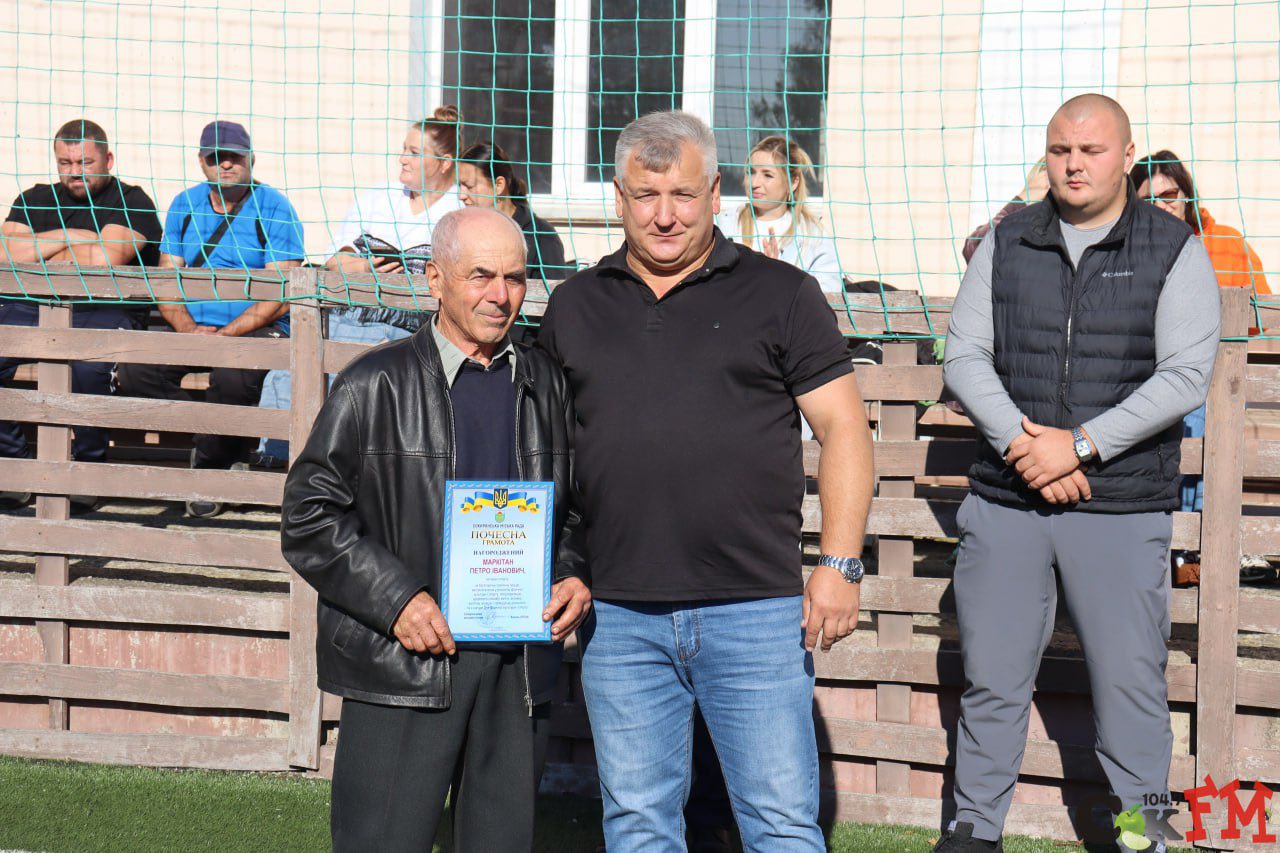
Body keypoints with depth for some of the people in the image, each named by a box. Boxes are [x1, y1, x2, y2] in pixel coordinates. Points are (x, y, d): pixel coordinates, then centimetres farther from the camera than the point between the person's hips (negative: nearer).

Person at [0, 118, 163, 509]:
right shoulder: (36, 200, 20)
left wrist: (41, 252, 1)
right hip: (32, 310, 4)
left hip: (103, 312, -4)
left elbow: (105, 259, -12)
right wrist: (71, 237, -1)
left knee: (88, 367, -37)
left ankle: (89, 467, -16)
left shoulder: (131, 202, 4)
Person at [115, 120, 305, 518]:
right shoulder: (185, 205, 14)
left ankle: (211, 464, -10)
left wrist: (223, 335, -19)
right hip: (192, 327, 5)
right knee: (133, 370, -22)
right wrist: (187, 328, -10)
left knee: (232, 377, -37)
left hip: (256, 330, -5)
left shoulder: (273, 208, -2)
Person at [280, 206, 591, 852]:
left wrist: (577, 575, 2)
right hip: (402, 667, -4)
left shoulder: (547, 386, 11)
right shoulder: (375, 386, -1)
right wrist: (395, 598, -12)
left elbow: (578, 506, 22)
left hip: (519, 663, 4)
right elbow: (308, 517, -2)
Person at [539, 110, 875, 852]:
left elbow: (843, 428, 2)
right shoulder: (574, 306, 13)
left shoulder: (780, 296, 3)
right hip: (619, 618, 3)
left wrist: (840, 565, -7)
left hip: (757, 610, -3)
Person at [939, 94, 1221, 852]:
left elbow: (1186, 377, -8)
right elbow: (965, 357, 4)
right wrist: (1019, 443, -12)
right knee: (992, 677, 8)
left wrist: (1080, 445, -15)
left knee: (1131, 683, -1)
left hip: (1123, 508, -3)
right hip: (1004, 503, 3)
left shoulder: (1175, 251, 0)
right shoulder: (1006, 245, 8)